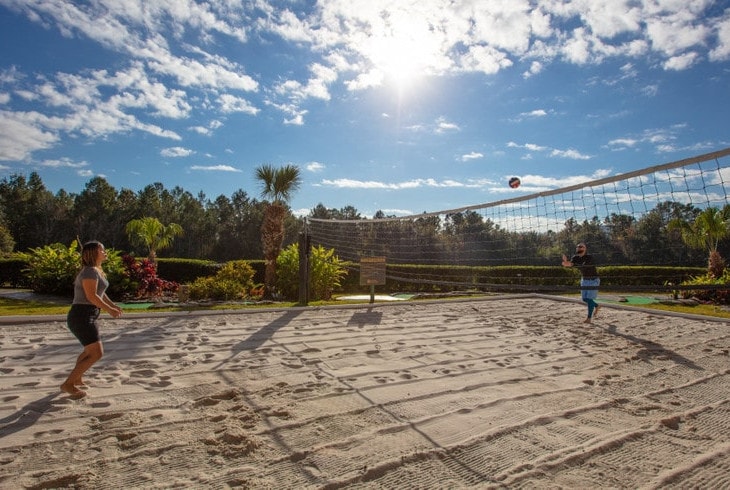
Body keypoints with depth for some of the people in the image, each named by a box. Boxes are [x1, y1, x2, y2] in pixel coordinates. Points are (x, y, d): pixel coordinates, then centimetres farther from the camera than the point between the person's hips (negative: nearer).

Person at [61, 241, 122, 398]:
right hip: (82, 317, -11)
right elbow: (91, 296, -23)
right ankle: (68, 384, -2)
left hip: (86, 316, 11)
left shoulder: (96, 270, 14)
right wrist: (109, 310, -15)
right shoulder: (90, 271, -17)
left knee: (91, 349, 29)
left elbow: (99, 292, 23)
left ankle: (76, 379, 44)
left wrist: (113, 305, 18)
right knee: (96, 354, -11)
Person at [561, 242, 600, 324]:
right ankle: (596, 306, 38)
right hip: (584, 280, 6)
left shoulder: (589, 257, -25)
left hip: (593, 280, -6)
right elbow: (570, 263, -23)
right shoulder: (575, 257, -6)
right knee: (584, 299, 10)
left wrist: (570, 264, -54)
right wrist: (566, 262, -48)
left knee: (589, 298, -9)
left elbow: (583, 265, -42)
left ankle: (589, 318, 1)